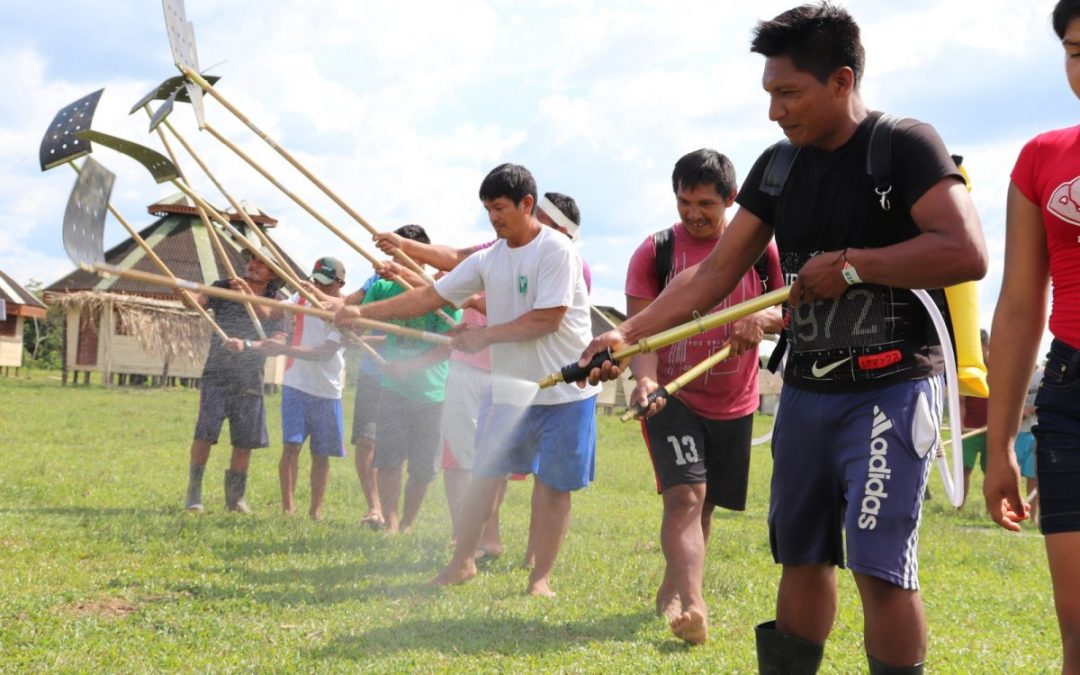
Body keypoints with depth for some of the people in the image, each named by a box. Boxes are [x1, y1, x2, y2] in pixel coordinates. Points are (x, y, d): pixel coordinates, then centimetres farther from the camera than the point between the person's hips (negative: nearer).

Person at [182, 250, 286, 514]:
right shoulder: (224, 288, 3)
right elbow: (196, 300, -12)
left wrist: (246, 345, -20)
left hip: (250, 380, 2)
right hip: (217, 374, -2)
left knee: (245, 441, 5)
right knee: (204, 434, -10)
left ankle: (236, 496, 21)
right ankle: (193, 492, 2)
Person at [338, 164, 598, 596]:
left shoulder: (556, 251, -15)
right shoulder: (488, 259, 5)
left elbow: (547, 320, -21)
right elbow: (429, 297, 4)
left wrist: (484, 335, -14)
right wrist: (363, 312, -2)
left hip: (563, 392, -6)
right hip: (508, 389, 6)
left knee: (552, 483, 1)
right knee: (484, 473, 8)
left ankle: (540, 577, 11)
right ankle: (462, 561, 21)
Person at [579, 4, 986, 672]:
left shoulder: (906, 146, -11)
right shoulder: (780, 166, 9)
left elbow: (967, 253, -24)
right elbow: (715, 273, 9)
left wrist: (849, 264, -19)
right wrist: (628, 333, -1)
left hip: (891, 387, -6)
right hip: (807, 388, 7)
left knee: (880, 564, -12)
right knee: (801, 556, 12)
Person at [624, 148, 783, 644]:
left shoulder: (760, 249, 0)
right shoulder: (655, 252, -6)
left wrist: (764, 318, -21)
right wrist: (645, 377, -29)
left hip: (733, 403, 3)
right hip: (672, 397, -3)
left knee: (704, 502, 14)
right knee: (685, 495, -18)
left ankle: (672, 591, 33)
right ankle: (692, 605, -26)